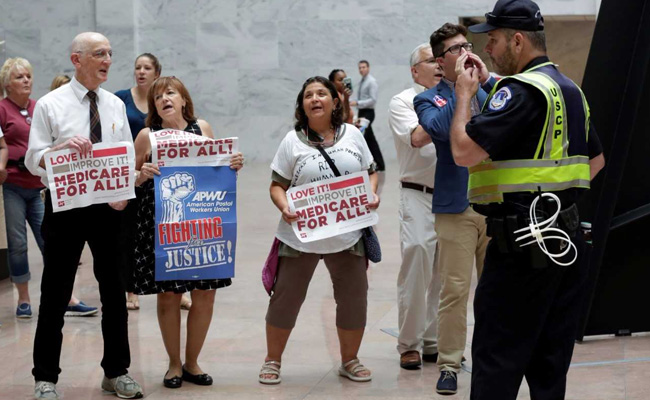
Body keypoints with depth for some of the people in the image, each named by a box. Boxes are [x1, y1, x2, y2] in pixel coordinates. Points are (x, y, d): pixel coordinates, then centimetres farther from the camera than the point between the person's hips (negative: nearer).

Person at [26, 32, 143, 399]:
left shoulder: (116, 105, 8)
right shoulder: (51, 105, -3)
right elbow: (34, 160, -6)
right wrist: (64, 147, -24)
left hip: (109, 207, 4)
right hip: (65, 207, -4)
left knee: (115, 293, 10)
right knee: (55, 296, 2)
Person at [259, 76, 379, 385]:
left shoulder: (352, 135, 5)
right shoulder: (293, 140, -1)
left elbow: (370, 172, 13)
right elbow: (277, 185, 0)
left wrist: (372, 193, -7)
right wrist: (284, 207, -20)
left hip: (347, 234, 2)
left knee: (354, 299, 7)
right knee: (286, 298, 4)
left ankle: (349, 360, 27)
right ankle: (272, 360, 21)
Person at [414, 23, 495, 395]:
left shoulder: (489, 92, 11)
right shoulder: (429, 99, 2)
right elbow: (439, 128, -20)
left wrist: (487, 78, -14)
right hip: (456, 207, -3)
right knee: (455, 290, -4)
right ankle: (450, 365, 5)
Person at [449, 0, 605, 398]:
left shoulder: (521, 90, -15)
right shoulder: (570, 89, 15)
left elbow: (464, 151, -20)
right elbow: (596, 160, 25)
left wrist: (464, 94, -6)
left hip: (523, 240, -9)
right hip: (568, 239, 9)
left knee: (498, 359, -4)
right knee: (551, 358, 14)